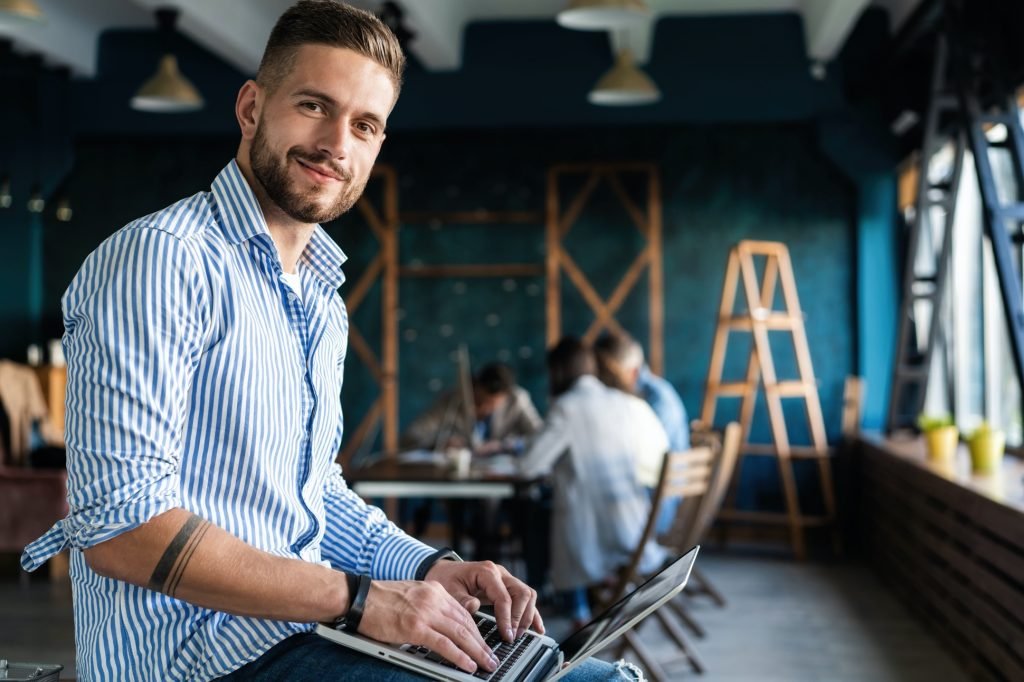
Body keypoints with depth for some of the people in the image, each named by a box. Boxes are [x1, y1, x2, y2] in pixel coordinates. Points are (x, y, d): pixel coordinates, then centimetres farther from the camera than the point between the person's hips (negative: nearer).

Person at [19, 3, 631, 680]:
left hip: (307, 621, 9)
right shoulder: (162, 258, -14)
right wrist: (359, 598, -22)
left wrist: (429, 568, 2)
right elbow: (117, 528, -21)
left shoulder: (324, 303, 16)